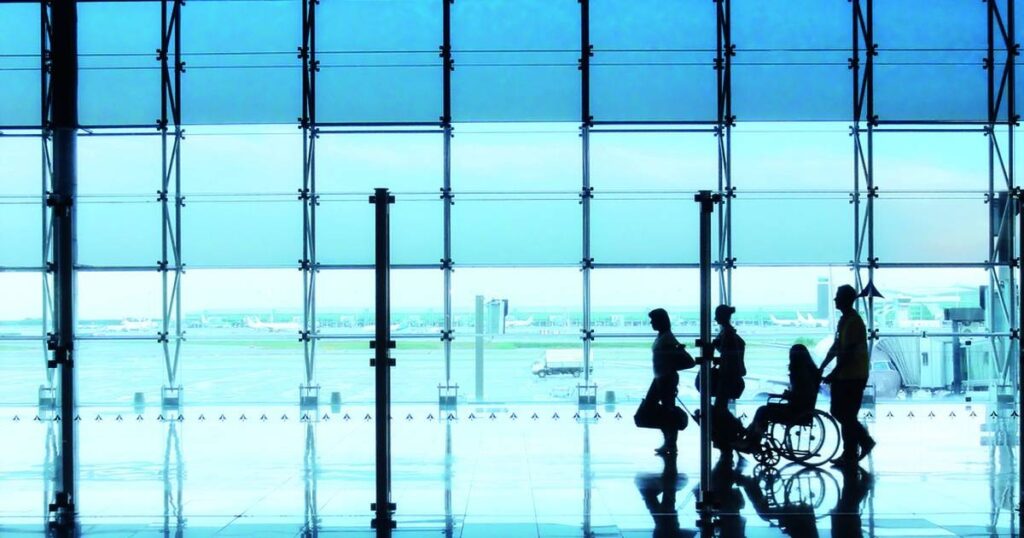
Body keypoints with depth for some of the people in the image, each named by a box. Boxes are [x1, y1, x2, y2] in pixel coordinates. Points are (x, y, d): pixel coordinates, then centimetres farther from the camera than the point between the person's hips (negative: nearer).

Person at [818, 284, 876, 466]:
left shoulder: (854, 322, -17)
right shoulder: (844, 320, 13)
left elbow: (848, 352, -22)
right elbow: (835, 347, 18)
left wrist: (834, 374, -21)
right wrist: (822, 367, 15)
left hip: (854, 376, -10)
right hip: (844, 375, 10)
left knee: (847, 416, -4)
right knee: (838, 412, 13)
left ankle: (850, 455, 5)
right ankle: (865, 441, 23)